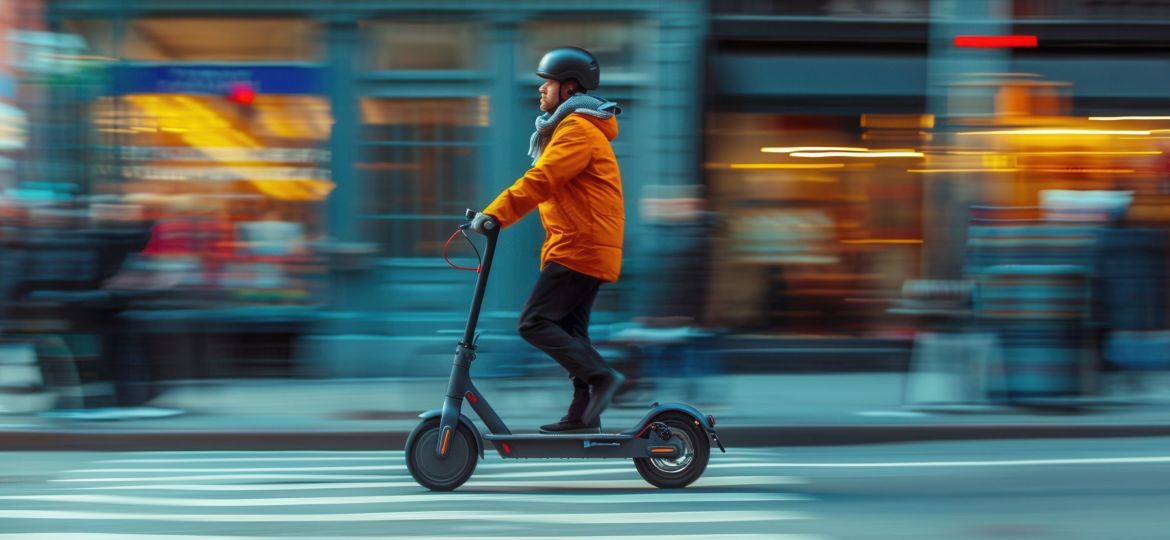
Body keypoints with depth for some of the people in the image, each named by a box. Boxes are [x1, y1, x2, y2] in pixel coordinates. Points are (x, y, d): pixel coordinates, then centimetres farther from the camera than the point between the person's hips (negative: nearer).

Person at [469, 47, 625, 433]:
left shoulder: (578, 129, -13)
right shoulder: (569, 127, 22)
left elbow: (540, 181, -24)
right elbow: (545, 184, 20)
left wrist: (494, 214, -28)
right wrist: (494, 215, 10)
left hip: (579, 248, -11)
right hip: (586, 246, 11)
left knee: (534, 323, -13)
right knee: (570, 330, 12)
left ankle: (601, 376, -17)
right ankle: (583, 415, 15)